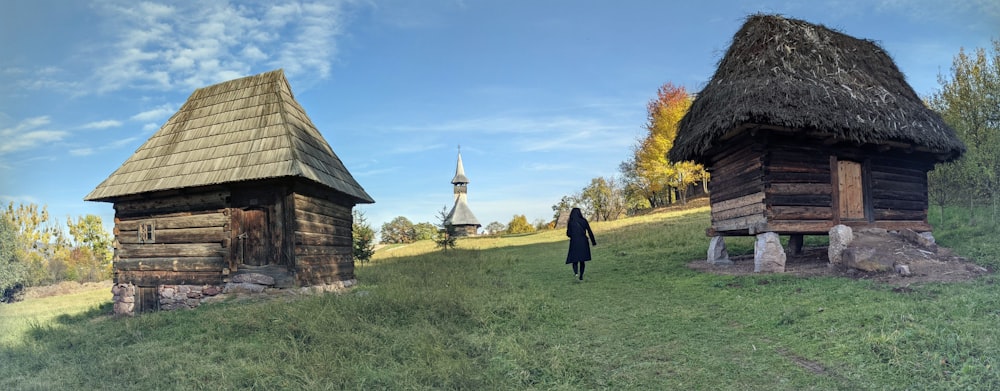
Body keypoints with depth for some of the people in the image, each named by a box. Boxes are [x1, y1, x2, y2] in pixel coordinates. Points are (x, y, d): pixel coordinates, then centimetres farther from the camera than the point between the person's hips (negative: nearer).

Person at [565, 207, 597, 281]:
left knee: (574, 259, 7)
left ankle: (576, 272, -21)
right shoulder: (584, 221, 0)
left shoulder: (570, 222, -4)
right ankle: (581, 276, 9)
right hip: (583, 242, 2)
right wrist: (593, 242, 5)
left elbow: (568, 234, -4)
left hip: (574, 242, -2)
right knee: (582, 260, 15)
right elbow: (590, 232, -2)